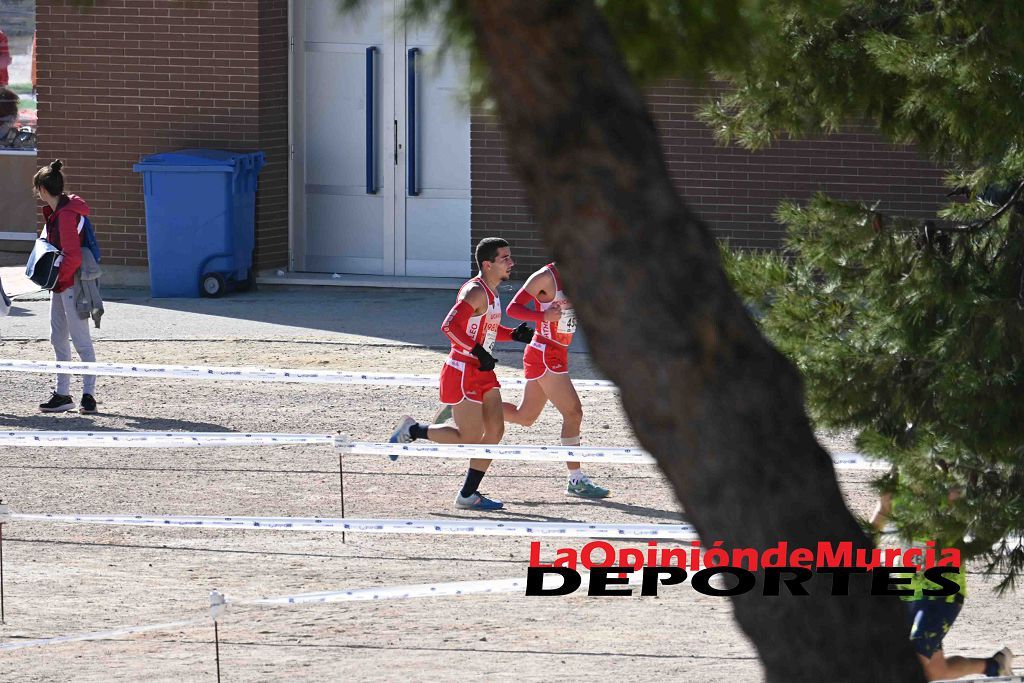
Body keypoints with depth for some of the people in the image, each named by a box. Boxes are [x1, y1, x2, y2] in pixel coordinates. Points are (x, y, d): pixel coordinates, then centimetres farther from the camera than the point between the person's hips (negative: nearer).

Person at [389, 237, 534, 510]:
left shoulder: (492, 293, 13)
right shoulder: (475, 291, -17)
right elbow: (450, 326, -26)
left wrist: (514, 334, 8)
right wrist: (478, 352, -29)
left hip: (482, 372, 10)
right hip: (462, 372, -10)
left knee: (495, 431, 4)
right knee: (470, 439, -8)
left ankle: (468, 495, 11)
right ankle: (413, 430, 11)